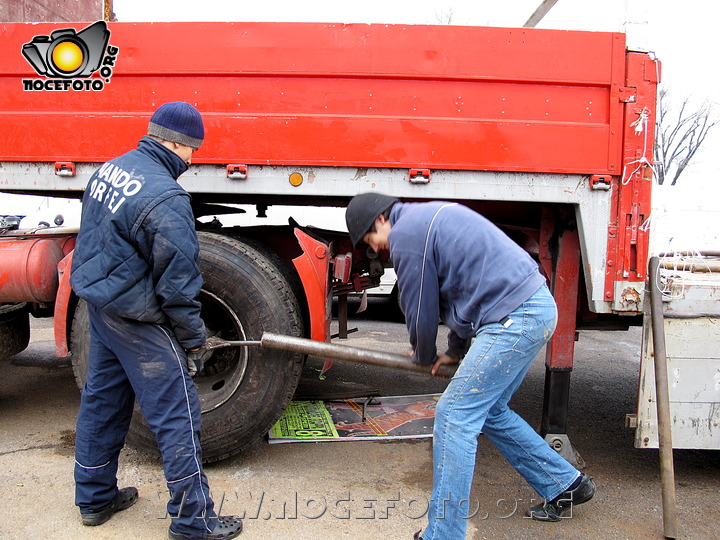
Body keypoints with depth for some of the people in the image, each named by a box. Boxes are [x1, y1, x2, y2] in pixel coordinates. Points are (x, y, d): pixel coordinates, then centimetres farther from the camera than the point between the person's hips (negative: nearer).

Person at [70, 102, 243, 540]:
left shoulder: (110, 169, 4)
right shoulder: (166, 198, -24)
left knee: (102, 400, 20)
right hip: (137, 321, -10)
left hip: (99, 303, 10)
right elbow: (177, 281, -21)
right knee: (177, 414, 0)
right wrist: (193, 336, -8)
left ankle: (94, 499, 37)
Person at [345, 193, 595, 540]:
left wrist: (423, 356, 18)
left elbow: (420, 310, -3)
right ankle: (565, 485, 33)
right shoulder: (429, 217, 22)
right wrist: (456, 351, 28)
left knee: (454, 417, -6)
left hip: (514, 318, -10)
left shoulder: (405, 234, -8)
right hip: (538, 306, 10)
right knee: (488, 411, 20)